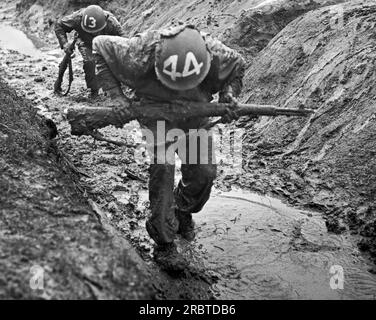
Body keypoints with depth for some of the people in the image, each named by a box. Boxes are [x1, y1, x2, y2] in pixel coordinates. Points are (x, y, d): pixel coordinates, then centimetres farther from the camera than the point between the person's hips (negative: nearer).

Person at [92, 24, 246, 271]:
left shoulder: (217, 56, -29)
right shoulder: (139, 56, -34)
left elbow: (239, 66, -3)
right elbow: (100, 46, -16)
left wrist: (229, 93, -21)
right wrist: (116, 95, -23)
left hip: (196, 116, 3)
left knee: (204, 173, -5)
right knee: (162, 168, -21)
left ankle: (183, 211, 30)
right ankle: (164, 243, -9)